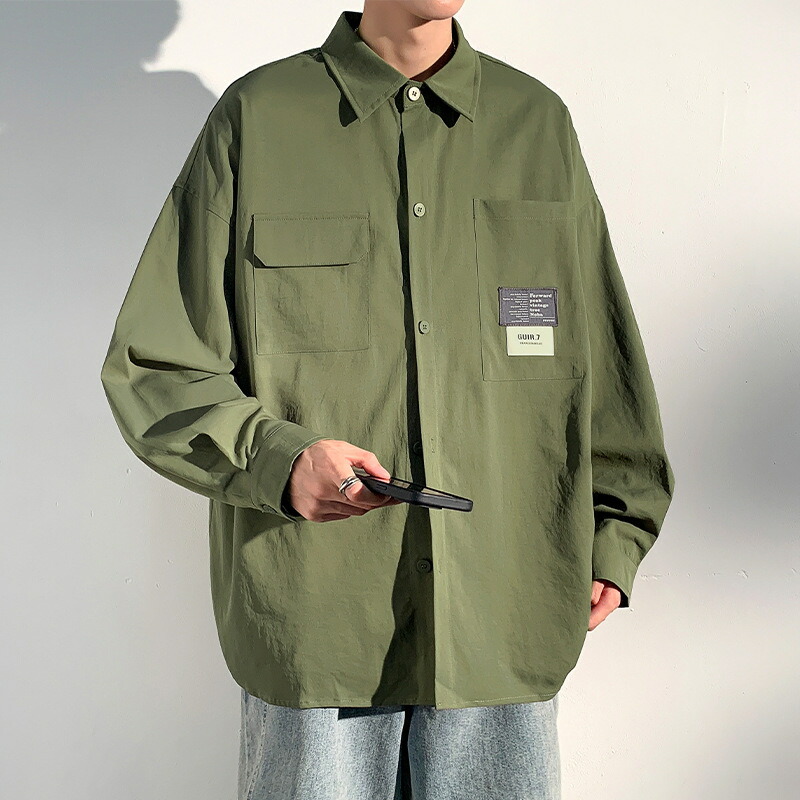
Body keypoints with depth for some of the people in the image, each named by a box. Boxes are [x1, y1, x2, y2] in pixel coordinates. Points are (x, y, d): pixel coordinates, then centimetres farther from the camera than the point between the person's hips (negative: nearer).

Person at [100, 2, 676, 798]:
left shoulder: (539, 122, 10)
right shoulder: (255, 117, 2)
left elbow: (602, 361, 15)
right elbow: (153, 369, 1)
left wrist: (611, 537, 9)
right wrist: (276, 456, -16)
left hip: (505, 611, 3)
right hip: (312, 609, -2)